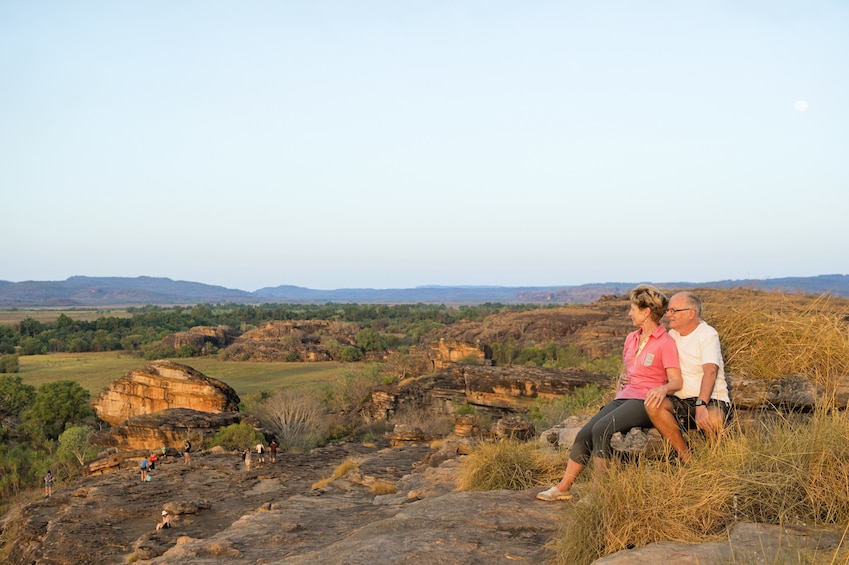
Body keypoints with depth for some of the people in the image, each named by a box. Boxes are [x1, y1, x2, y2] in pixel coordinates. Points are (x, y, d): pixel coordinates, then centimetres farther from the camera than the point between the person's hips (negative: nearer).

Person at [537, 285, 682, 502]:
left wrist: (663, 388, -33)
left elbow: (676, 381, -11)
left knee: (601, 429, -30)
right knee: (584, 434, -13)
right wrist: (615, 398, 14)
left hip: (644, 402, -7)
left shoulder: (666, 343, -5)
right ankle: (563, 487, -6)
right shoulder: (631, 338, 17)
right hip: (623, 398, 7)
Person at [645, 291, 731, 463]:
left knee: (713, 419, -39)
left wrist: (701, 405, -38)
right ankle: (686, 456, -14)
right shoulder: (672, 335, 13)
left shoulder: (707, 334, -8)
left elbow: (710, 371, -23)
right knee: (652, 405, -26)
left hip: (711, 400, -5)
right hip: (681, 402, 5)